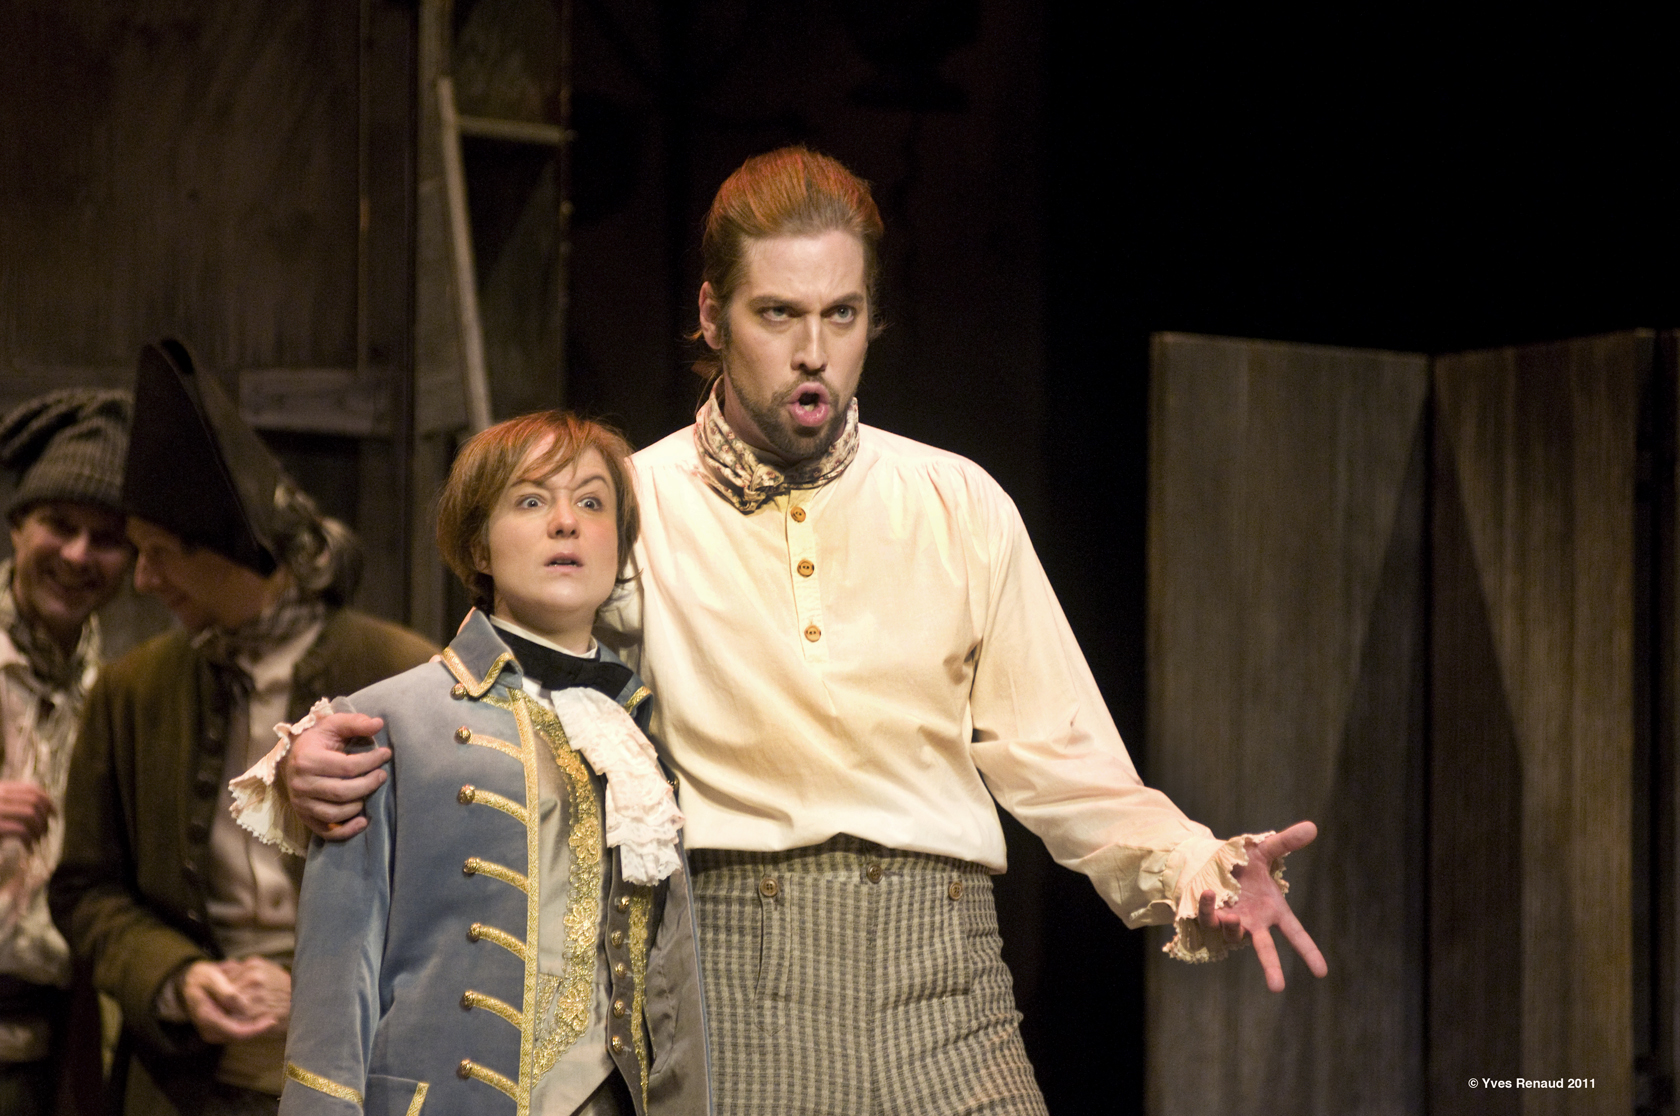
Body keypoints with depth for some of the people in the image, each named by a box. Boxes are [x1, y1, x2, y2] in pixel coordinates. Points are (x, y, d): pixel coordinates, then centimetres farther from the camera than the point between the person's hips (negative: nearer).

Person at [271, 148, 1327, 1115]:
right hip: (725, 965, -1)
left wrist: (1194, 866, -7)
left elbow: (1055, 755, 9)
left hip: (933, 991, 1)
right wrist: (324, 763, -11)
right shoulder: (631, 508, 6)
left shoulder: (962, 508, 11)